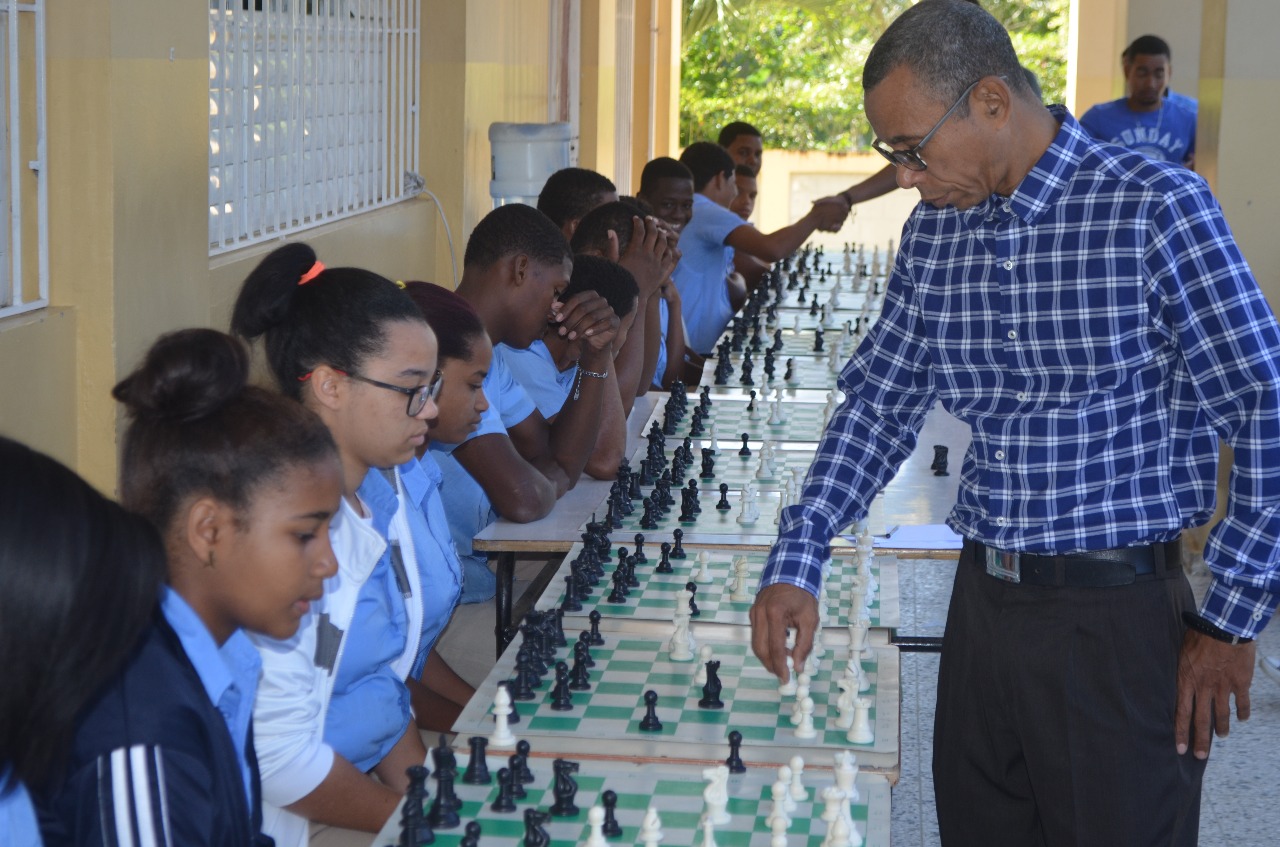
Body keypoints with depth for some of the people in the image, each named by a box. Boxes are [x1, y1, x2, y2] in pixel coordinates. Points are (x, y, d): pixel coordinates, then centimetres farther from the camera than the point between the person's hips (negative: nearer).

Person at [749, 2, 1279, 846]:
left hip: (1117, 612, -6)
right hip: (984, 600, 6)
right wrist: (796, 563, 0)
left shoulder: (1155, 207, -13)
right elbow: (878, 403, 12)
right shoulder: (934, 232, 6)